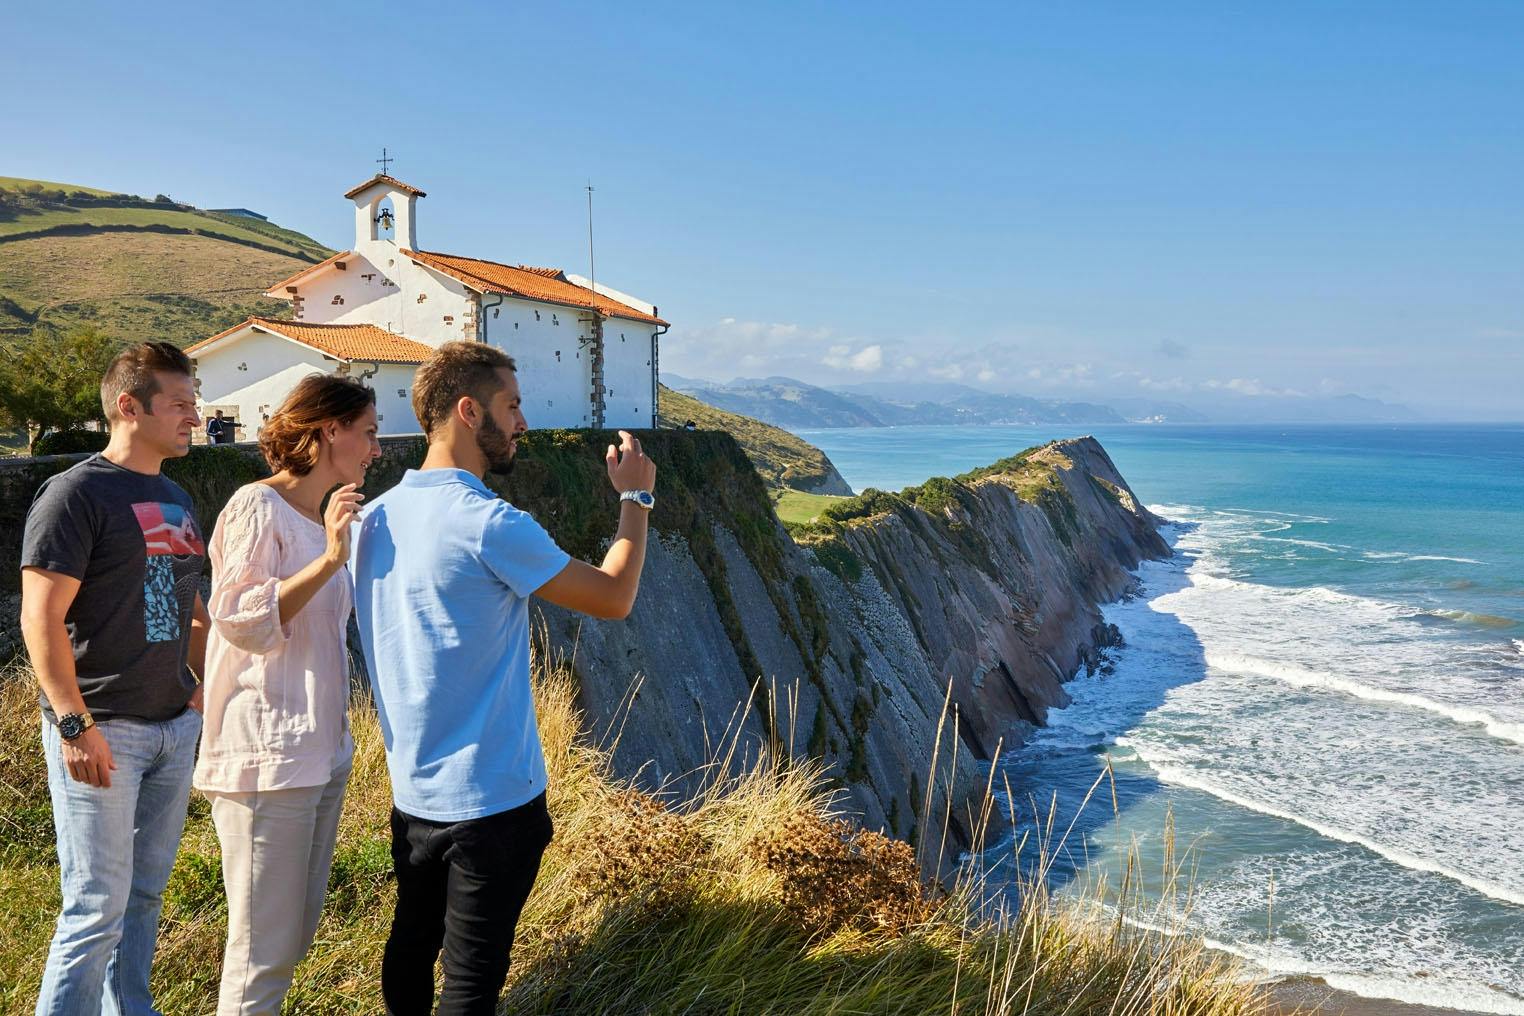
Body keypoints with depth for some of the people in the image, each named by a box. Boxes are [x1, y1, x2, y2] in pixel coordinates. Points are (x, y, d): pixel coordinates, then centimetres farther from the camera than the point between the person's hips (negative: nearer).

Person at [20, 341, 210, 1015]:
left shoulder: (176, 500, 13)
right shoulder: (76, 493, -9)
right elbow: (40, 618, -15)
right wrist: (74, 724, -20)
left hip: (176, 726, 7)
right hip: (102, 731, -7)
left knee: (146, 892, 16)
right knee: (97, 904, -2)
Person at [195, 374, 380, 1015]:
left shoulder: (320, 518, 15)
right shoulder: (258, 508, -11)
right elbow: (240, 621, -19)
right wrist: (331, 558, -24)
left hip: (321, 748, 9)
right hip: (267, 755, -9)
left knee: (298, 930, 17)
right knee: (264, 946, -1)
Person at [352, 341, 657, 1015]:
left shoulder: (376, 517, 2)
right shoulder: (490, 525, -22)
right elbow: (615, 599, -12)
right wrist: (635, 499, -1)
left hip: (411, 791, 8)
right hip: (491, 801, -7)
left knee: (411, 946, 22)